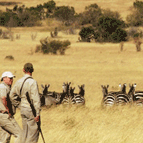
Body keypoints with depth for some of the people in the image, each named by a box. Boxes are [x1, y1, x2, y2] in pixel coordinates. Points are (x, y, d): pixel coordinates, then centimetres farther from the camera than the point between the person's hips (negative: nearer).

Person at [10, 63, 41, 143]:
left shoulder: (19, 82, 6)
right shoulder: (32, 82, -16)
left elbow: (12, 95, 15)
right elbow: (35, 99, -19)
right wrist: (37, 114, -18)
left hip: (23, 109, 7)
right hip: (31, 110, -7)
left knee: (26, 132, 14)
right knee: (33, 132, -2)